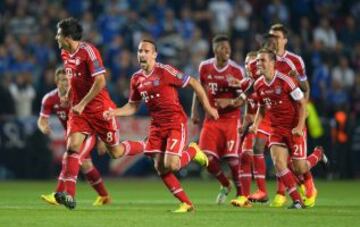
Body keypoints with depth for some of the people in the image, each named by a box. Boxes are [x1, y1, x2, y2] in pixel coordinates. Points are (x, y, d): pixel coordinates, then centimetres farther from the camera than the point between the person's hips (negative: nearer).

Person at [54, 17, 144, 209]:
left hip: (99, 109, -6)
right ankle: (69, 195, -18)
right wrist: (68, 95, 17)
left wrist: (82, 104, -23)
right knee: (72, 145, -14)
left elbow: (100, 81, -23)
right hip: (78, 109, 6)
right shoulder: (65, 54, 7)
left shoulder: (88, 51, -18)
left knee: (115, 152, 4)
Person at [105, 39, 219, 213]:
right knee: (159, 168, -2)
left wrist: (208, 107, -6)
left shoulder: (164, 71, -13)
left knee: (171, 165, -19)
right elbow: (133, 106, 15)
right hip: (157, 125, 6)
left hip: (175, 123, -6)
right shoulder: (136, 79, 6)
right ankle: (186, 203, 9)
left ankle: (193, 151, 15)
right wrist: (114, 112, -2)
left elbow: (194, 83, -8)